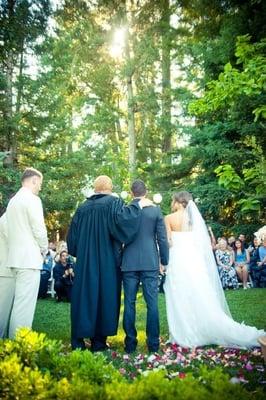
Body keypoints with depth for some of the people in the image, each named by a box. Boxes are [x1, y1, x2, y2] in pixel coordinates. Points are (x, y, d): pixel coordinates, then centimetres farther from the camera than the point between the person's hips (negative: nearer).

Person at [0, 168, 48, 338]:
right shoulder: (33, 199, -9)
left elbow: (16, 229, 17)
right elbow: (39, 229, -13)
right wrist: (44, 250, 4)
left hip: (15, 257, 8)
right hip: (29, 258, -8)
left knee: (14, 304, 11)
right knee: (24, 306, -7)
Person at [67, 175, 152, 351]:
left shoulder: (83, 207, 10)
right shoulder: (113, 202, -3)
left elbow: (72, 237, 12)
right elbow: (121, 219, -24)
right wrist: (137, 205, -12)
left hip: (85, 262, 4)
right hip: (107, 262, -4)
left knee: (83, 297, 9)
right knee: (104, 297, 4)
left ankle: (78, 341, 12)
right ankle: (98, 341, 9)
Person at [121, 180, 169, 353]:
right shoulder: (156, 210, -1)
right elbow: (162, 238, -1)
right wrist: (164, 261, 9)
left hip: (129, 263, 1)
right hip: (150, 262, 0)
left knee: (129, 303, 7)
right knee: (152, 303, 4)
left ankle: (130, 343, 12)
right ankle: (153, 343, 8)